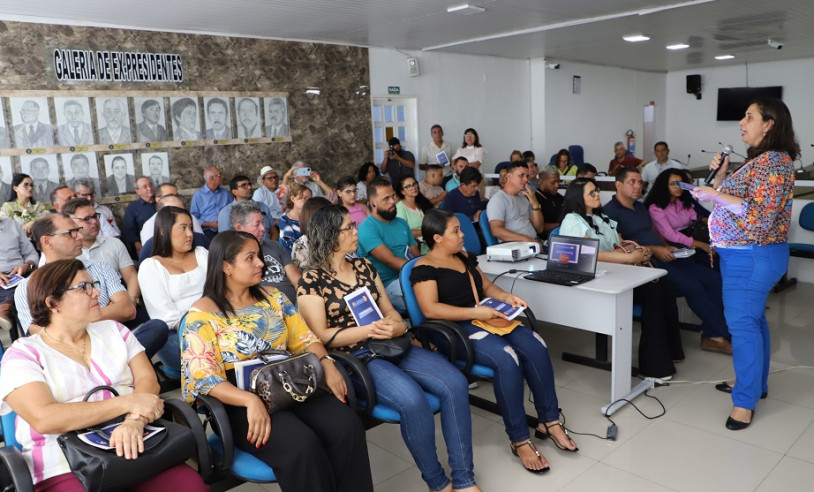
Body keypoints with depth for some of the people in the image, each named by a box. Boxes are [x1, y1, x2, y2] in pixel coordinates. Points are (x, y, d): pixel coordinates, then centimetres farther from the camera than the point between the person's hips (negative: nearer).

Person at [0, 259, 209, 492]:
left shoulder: (113, 330, 13)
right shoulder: (23, 354, 1)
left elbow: (148, 380, 3)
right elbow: (44, 419, -13)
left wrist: (134, 421, -19)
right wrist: (128, 402, -16)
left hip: (135, 448, 3)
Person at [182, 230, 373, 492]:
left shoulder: (272, 296, 11)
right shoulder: (202, 314, -6)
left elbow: (304, 338, 11)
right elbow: (203, 376, -14)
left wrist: (326, 364, -10)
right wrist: (250, 400, -29)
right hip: (240, 402, -5)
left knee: (347, 425, -21)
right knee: (301, 444, -30)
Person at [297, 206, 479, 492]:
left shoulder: (364, 266, 15)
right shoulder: (311, 281, -3)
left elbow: (388, 310, 15)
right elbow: (320, 337, -8)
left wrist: (398, 326, -9)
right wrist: (367, 330, -19)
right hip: (353, 358, -6)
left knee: (455, 382, -16)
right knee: (412, 400, -32)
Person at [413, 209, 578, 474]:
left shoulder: (464, 257, 18)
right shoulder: (424, 268, -7)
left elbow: (486, 286, 25)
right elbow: (430, 308, -19)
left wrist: (507, 297, 3)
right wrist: (475, 312, -23)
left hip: (485, 320, 8)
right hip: (456, 331, -8)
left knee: (535, 346, -16)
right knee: (507, 359, -31)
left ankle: (549, 421, -4)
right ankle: (520, 440, -17)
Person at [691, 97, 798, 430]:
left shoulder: (774, 161, -17)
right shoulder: (756, 159, 14)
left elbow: (759, 214, -25)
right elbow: (729, 198, 17)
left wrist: (715, 195, -26)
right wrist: (720, 175, 3)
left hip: (752, 256, -10)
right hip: (742, 255, 10)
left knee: (742, 322, -7)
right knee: (751, 319, 17)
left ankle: (745, 401, 0)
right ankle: (755, 383, 30)